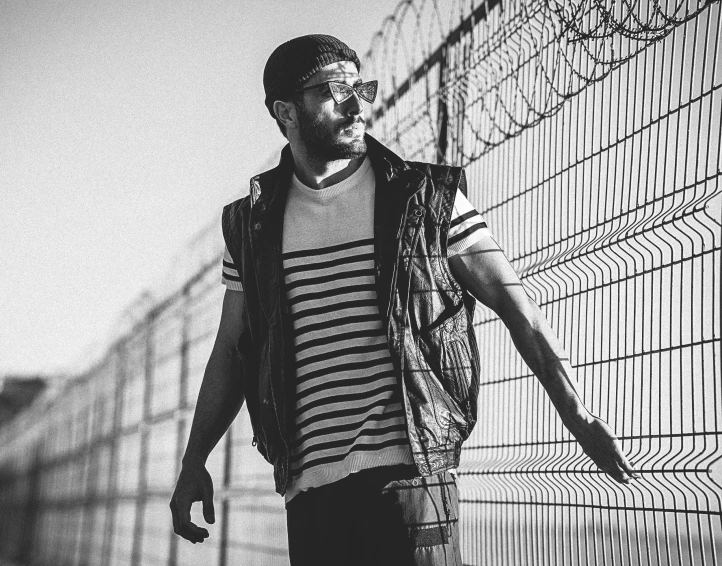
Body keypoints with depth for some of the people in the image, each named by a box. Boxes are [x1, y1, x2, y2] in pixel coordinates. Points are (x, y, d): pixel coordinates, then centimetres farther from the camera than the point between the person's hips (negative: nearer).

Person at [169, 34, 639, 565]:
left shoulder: (427, 198, 4)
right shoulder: (253, 224, 11)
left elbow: (515, 305, 0)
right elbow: (231, 350, 17)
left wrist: (577, 415, -8)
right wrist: (193, 462, 12)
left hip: (410, 471, -2)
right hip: (310, 488, 3)